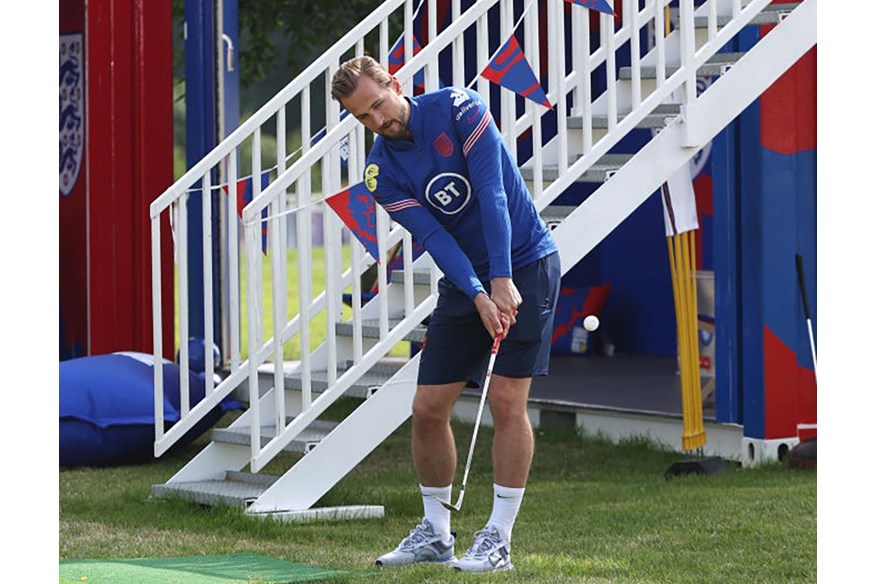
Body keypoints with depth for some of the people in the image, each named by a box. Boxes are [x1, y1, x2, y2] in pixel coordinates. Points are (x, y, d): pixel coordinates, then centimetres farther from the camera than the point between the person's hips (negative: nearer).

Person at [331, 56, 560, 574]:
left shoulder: (459, 108, -13)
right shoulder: (383, 174, -2)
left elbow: (492, 194, -20)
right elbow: (434, 236, -12)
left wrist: (502, 281, -26)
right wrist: (479, 297, -27)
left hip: (525, 265, -5)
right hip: (465, 282, 5)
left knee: (506, 399, -12)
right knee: (428, 408, 0)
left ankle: (499, 539, -6)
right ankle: (435, 533, 16)